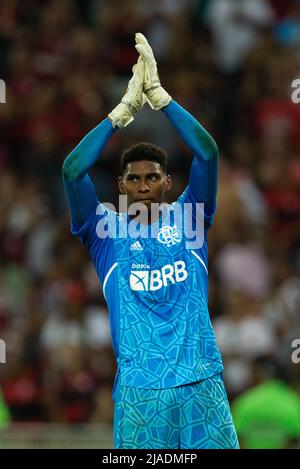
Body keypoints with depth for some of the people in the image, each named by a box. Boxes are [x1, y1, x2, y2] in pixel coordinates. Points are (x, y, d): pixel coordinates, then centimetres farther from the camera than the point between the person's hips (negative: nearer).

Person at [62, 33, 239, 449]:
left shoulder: (187, 221, 11)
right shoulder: (106, 232, 9)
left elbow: (207, 154, 0)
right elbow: (73, 171, -4)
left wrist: (159, 95, -3)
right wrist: (122, 111, -4)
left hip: (202, 382, 1)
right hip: (139, 389, -1)